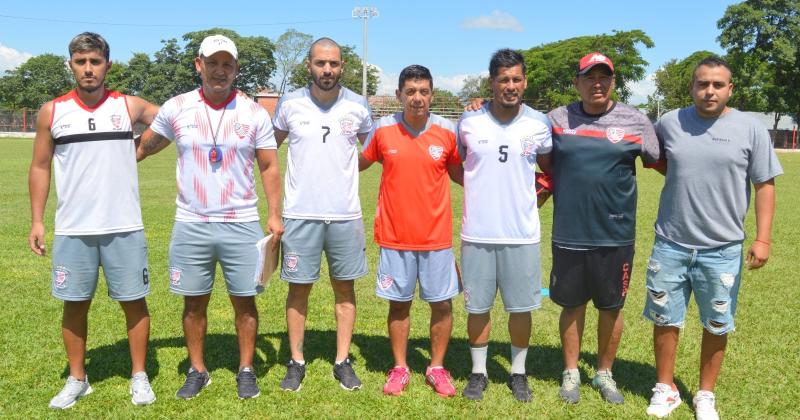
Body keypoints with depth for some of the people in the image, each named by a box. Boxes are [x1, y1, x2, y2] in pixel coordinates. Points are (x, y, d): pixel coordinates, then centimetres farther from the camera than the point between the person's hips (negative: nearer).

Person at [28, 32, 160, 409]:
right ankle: (77, 379, 25)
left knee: (134, 302, 5)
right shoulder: (52, 112, 3)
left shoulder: (129, 106, 0)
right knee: (75, 304, 9)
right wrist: (37, 220, 4)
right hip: (72, 230, 1)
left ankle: (139, 376, 20)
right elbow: (40, 167, 8)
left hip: (124, 229, -1)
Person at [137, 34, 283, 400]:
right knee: (194, 302, 10)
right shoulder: (176, 108, 1)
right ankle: (197, 370, 26)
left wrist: (274, 214, -4)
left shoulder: (254, 113, 0)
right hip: (190, 225, 1)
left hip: (242, 225, -1)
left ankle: (246, 370, 22)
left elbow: (269, 167, 3)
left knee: (244, 301, 6)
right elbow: (144, 147, 15)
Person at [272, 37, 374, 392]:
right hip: (300, 214, -1)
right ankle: (296, 362, 20)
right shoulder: (290, 104, 0)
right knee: (299, 288, 6)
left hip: (346, 214, 1)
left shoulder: (357, 106, 1)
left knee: (344, 286, 8)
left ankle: (342, 361, 20)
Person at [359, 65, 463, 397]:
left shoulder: (447, 131, -4)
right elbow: (360, 163, 11)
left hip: (436, 235, 0)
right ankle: (399, 368, 27)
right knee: (398, 303, 10)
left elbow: (457, 172, 8)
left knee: (442, 303, 6)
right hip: (394, 235, 0)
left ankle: (437, 367, 26)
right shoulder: (383, 129, -4)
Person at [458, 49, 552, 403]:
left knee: (521, 307, 9)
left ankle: (518, 372, 28)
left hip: (522, 233, 0)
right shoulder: (469, 122, -3)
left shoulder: (539, 124, -1)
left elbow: (550, 168, 14)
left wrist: (541, 193, 3)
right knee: (477, 306, 9)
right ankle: (478, 371, 27)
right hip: (477, 232, 0)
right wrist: (484, 188, 6)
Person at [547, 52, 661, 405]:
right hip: (568, 234, 1)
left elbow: (660, 163, 6)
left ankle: (605, 373, 32)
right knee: (572, 305, 12)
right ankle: (571, 372, 30)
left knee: (611, 307, 12)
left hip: (615, 235, 0)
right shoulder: (556, 119, 1)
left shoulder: (635, 121, -2)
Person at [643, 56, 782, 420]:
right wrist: (679, 173, 5)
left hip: (722, 249, -1)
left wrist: (762, 238, -6)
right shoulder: (669, 123, 0)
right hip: (670, 245, 1)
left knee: (716, 327, 11)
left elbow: (765, 185, 0)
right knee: (665, 320, 10)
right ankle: (665, 389, 27)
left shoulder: (750, 129, -3)